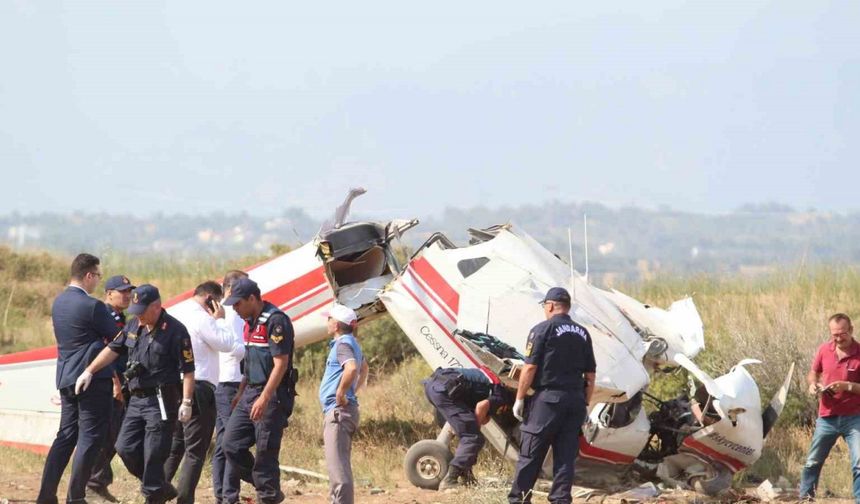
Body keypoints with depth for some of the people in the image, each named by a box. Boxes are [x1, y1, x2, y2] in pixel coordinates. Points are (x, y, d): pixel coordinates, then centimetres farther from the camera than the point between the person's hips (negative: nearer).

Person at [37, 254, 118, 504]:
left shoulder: (59, 302, 11)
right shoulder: (92, 306, -15)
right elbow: (116, 337, -6)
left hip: (65, 378, 8)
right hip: (92, 377, -8)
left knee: (65, 436, 12)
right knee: (90, 437, -2)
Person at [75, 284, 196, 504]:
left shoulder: (174, 330, -11)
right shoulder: (134, 326, 9)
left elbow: (188, 369, -13)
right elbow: (113, 349, 16)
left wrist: (186, 402, -18)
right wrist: (89, 371, 8)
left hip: (161, 402, -8)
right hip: (137, 399, 8)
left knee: (153, 454, -7)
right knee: (126, 448, 6)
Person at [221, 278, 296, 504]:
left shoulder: (276, 320, -15)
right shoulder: (250, 322, 14)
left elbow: (280, 364, -21)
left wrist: (264, 398, -26)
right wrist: (241, 392, 21)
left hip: (272, 395, -9)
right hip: (251, 392, 9)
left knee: (266, 451, -6)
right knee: (231, 444, 6)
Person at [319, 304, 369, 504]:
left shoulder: (343, 344, -13)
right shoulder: (352, 343, 18)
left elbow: (352, 368, -34)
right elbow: (364, 369, 37)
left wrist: (341, 393, -23)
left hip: (338, 411, -11)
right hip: (338, 412, 11)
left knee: (337, 465, -14)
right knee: (340, 463, 16)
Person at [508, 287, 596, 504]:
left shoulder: (543, 330, -6)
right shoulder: (582, 334, 11)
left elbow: (530, 368, -10)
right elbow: (590, 375, 12)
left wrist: (519, 399, -4)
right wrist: (584, 404, 18)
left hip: (548, 398, -5)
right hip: (575, 400, 5)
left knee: (530, 452, 1)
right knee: (566, 454, 6)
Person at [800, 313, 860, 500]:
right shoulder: (824, 350, 0)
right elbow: (813, 373, 17)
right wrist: (813, 384, -4)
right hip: (827, 418, 4)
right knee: (813, 462, 14)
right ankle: (804, 498, 29)